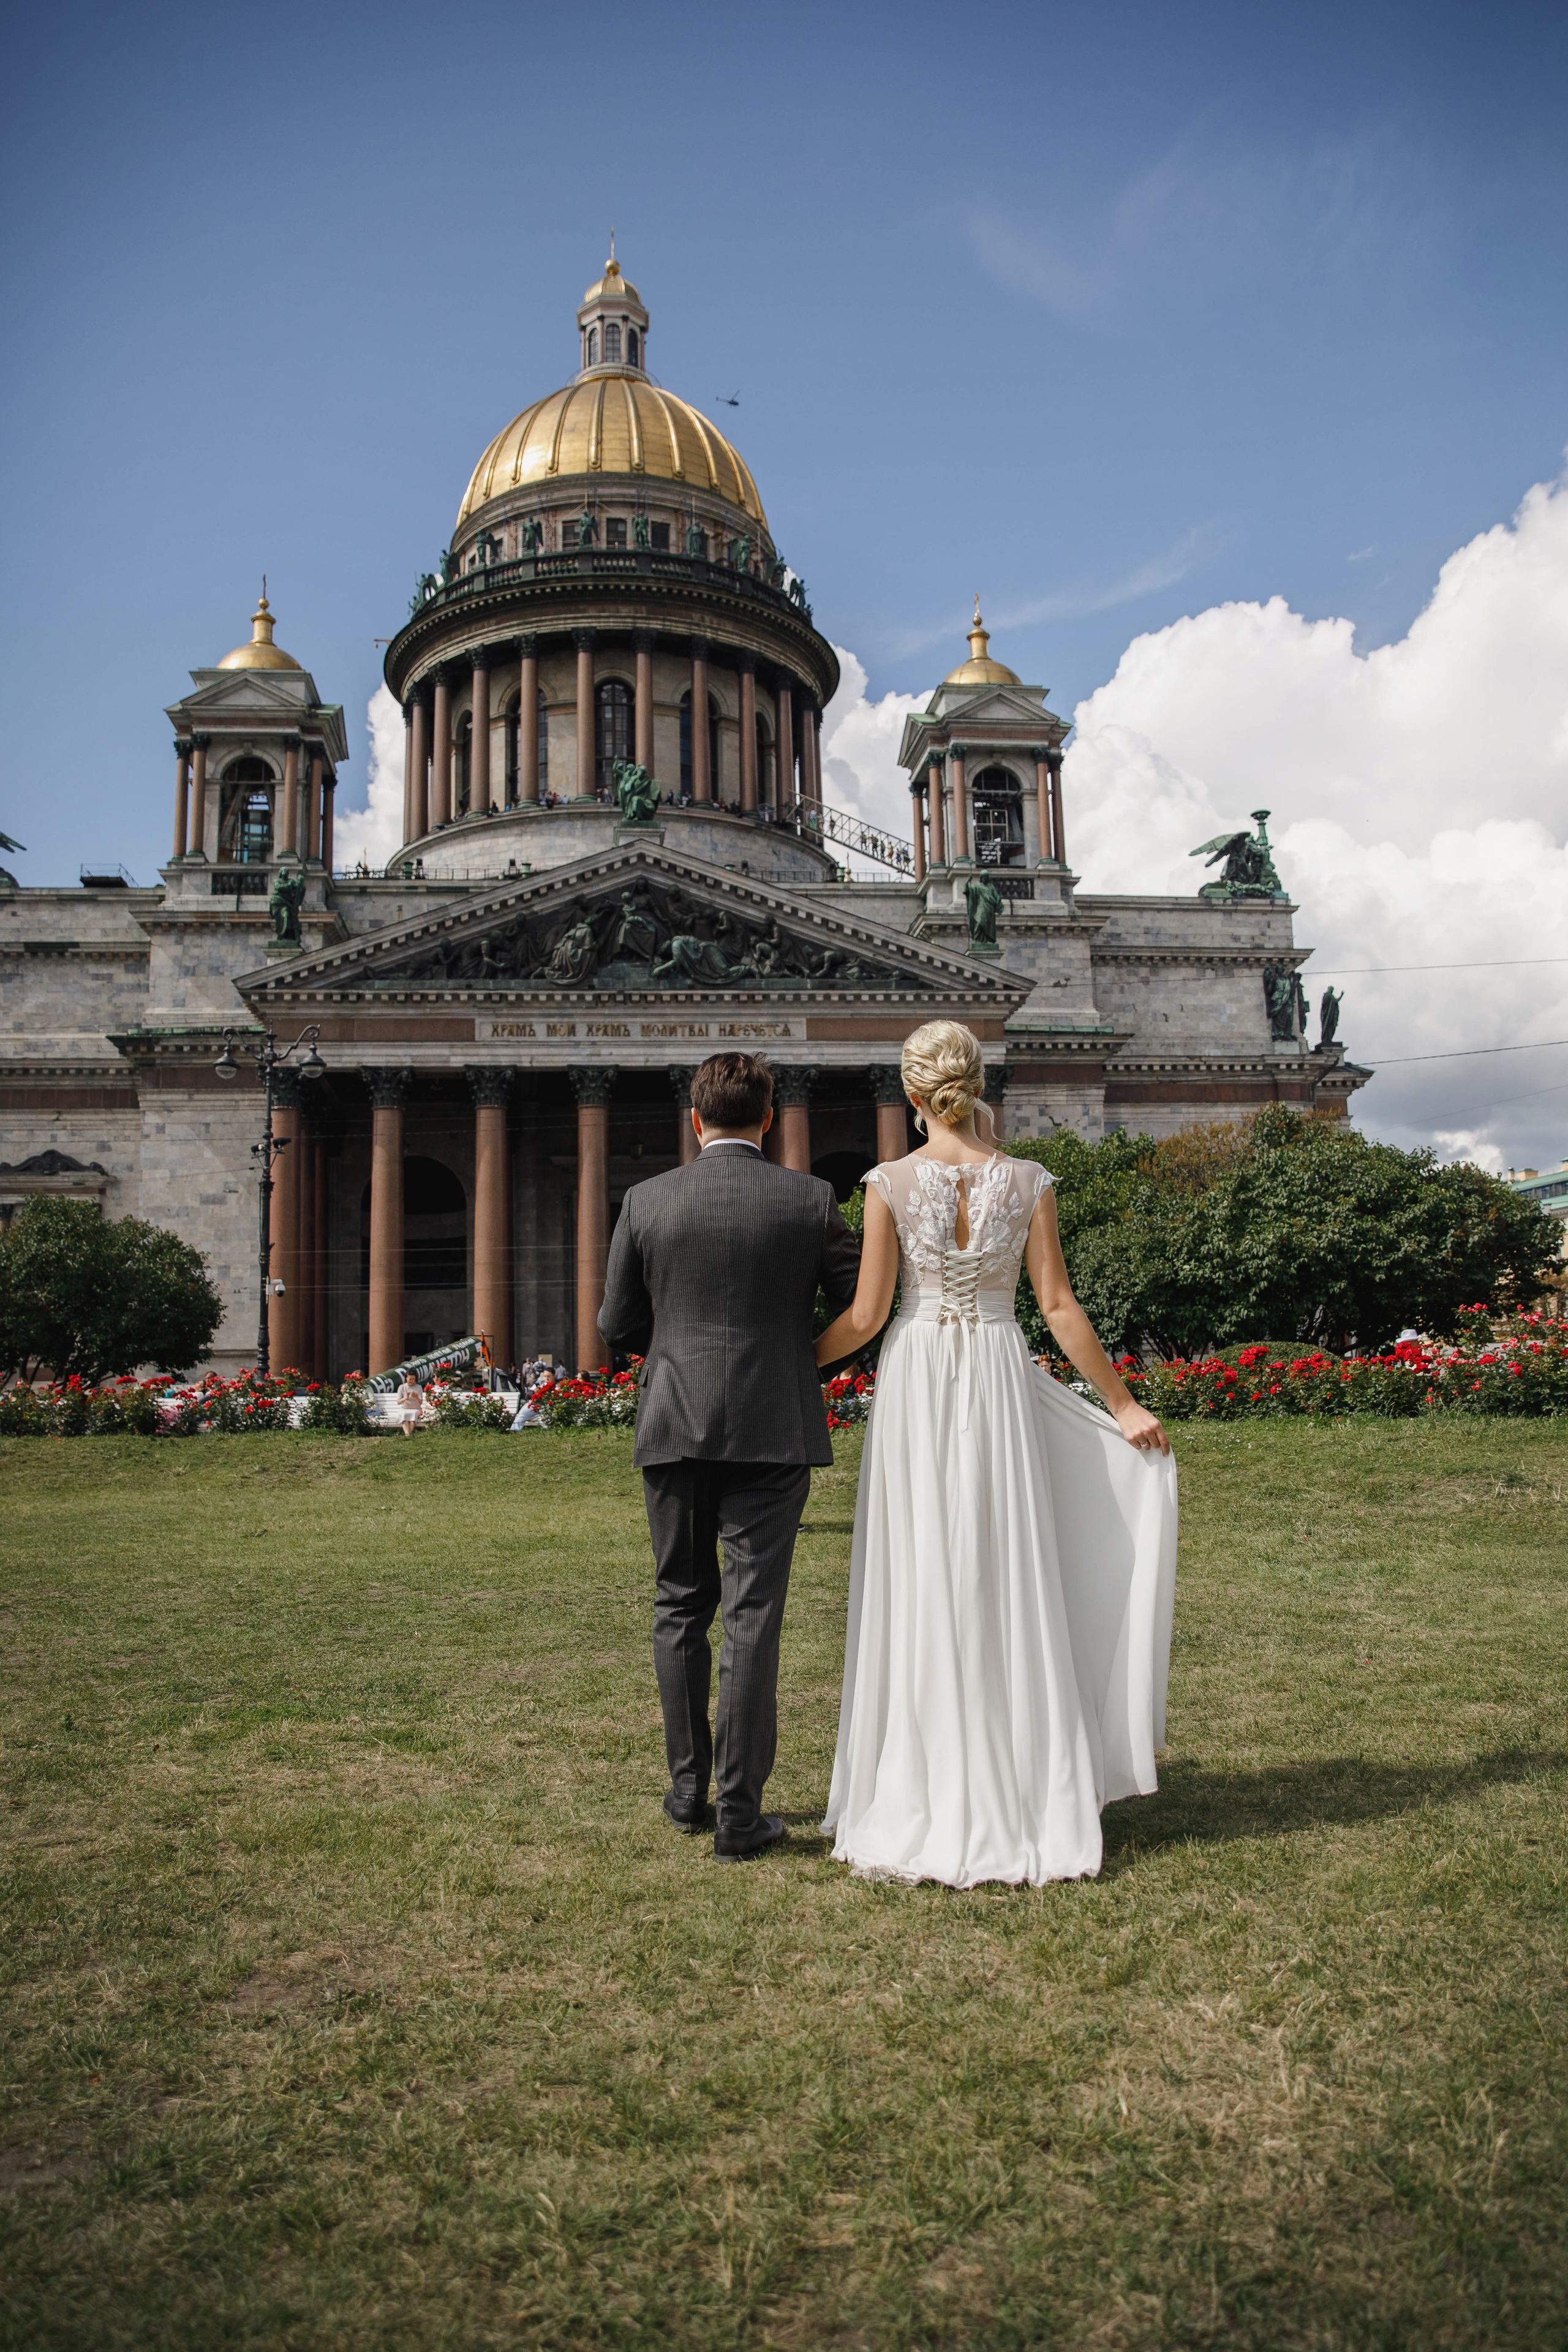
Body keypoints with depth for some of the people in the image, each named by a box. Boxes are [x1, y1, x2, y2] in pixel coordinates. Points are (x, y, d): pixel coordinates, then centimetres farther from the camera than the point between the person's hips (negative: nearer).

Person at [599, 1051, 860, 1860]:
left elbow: (618, 1324, 4)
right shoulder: (809, 1200, -5)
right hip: (773, 1430, -1)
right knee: (752, 1616, 3)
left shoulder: (646, 1201, -2)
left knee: (681, 1609, 16)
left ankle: (688, 1788, 25)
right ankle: (739, 1815, 7)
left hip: (674, 1428, 2)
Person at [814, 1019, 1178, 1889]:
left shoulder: (890, 1183, -5)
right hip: (1000, 1383, 1)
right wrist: (1123, 1404, 6)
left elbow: (866, 1315, -6)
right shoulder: (1027, 1181, -1)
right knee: (1008, 1589, 8)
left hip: (915, 1386, -1)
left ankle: (925, 1808, 13)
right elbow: (1059, 1309, -2)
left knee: (920, 1589, 6)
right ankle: (1024, 1807, 14)